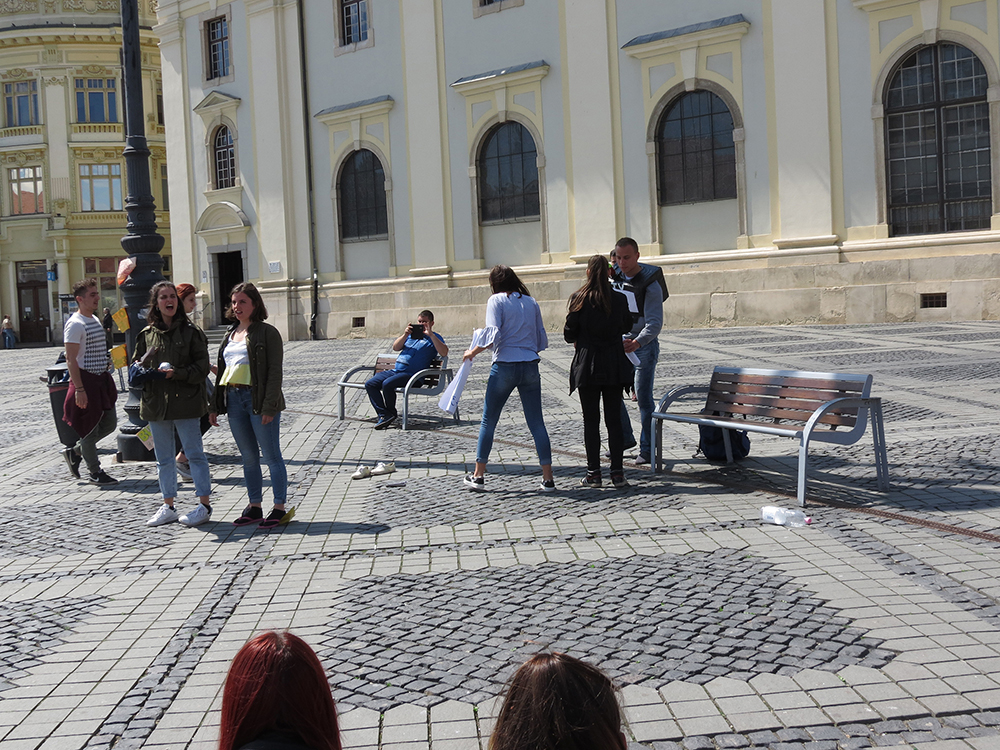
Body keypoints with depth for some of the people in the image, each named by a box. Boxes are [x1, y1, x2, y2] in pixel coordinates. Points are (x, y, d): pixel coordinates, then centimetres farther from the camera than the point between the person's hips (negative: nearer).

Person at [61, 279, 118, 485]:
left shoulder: (95, 320, 15)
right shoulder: (75, 324, -14)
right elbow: (71, 359, -18)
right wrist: (79, 389, -22)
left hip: (102, 379, 9)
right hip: (86, 379, -9)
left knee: (110, 423, 12)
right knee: (90, 426, 1)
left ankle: (75, 452, 28)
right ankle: (95, 472, 11)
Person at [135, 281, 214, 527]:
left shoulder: (191, 331, -2)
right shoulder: (146, 334, 10)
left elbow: (202, 367, -5)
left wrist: (178, 373, -18)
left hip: (185, 400, -5)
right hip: (156, 402, 5)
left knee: (194, 453, -1)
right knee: (163, 458, 12)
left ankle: (204, 504, 7)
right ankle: (168, 506, 22)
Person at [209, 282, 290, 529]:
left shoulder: (267, 333, -4)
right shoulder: (230, 335, 17)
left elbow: (275, 371, -11)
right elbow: (221, 372, 20)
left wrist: (269, 406, -18)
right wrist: (214, 405, 14)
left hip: (259, 399, -7)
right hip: (234, 399, 7)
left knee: (271, 455, -2)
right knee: (248, 457, 11)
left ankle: (279, 508, 4)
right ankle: (255, 507, 19)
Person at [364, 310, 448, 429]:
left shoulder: (434, 338, 6)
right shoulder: (411, 334, 24)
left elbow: (444, 353, -13)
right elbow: (395, 348, 13)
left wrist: (431, 334, -16)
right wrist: (405, 334, -3)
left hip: (411, 374, -7)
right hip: (396, 370, 7)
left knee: (387, 384, -30)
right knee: (370, 384, -9)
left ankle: (391, 414, -8)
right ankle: (384, 415, -13)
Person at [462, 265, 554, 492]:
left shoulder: (497, 300, -1)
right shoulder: (531, 302, 11)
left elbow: (492, 335, -13)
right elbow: (542, 340, 12)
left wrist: (473, 352, 0)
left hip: (504, 367, -3)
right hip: (530, 368, 3)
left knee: (489, 421, 10)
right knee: (537, 423, 5)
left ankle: (478, 475, 16)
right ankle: (547, 479, 3)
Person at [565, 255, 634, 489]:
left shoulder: (579, 298, -7)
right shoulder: (619, 298, -1)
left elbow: (569, 333, -4)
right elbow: (627, 326, 14)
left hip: (587, 364, -2)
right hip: (614, 365, 2)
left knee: (591, 420, 4)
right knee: (614, 419, 6)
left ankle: (593, 474, 6)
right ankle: (617, 473, 6)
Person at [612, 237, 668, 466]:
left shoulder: (650, 283, -16)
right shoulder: (615, 276, 4)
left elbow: (654, 323, -23)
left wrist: (637, 342, -40)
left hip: (644, 344, -6)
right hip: (619, 343, 6)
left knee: (643, 397, -5)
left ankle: (647, 448, 5)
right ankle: (626, 437, 23)